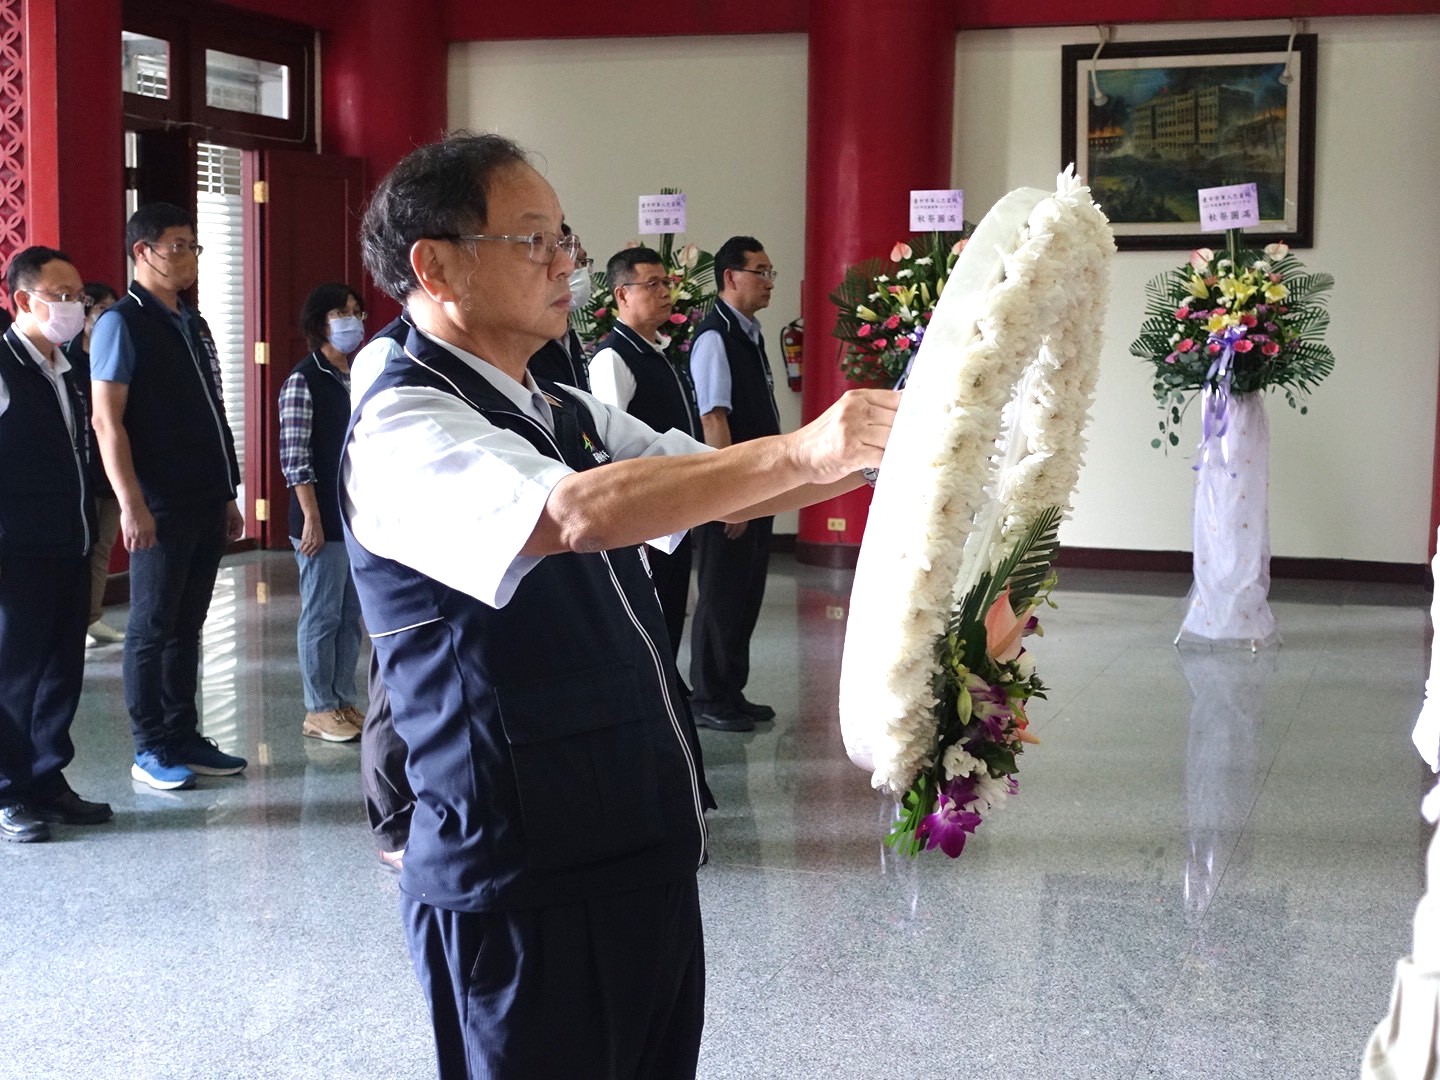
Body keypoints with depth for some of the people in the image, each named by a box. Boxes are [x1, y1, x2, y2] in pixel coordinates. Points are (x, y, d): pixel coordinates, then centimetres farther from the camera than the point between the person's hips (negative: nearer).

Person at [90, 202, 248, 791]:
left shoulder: (194, 326, 15)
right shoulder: (122, 323, -8)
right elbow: (107, 421, -13)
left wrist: (227, 494, 16)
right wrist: (132, 504, -19)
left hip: (206, 504, 7)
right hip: (160, 507, -7)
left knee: (187, 626, 12)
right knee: (152, 628, 1)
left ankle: (184, 738, 20)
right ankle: (151, 750, 9)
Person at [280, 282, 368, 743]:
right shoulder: (304, 380, -9)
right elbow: (294, 456, -12)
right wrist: (312, 518, -15)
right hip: (323, 519, -7)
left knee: (351, 614, 11)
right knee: (321, 615, 0)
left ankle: (344, 701, 21)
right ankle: (319, 710, 9)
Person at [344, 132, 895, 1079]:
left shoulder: (567, 415, 14)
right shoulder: (405, 428, -15)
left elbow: (724, 489, 12)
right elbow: (579, 512, -32)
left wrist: (873, 446, -3)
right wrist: (802, 452, -33)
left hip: (646, 859, 9)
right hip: (525, 887, -8)